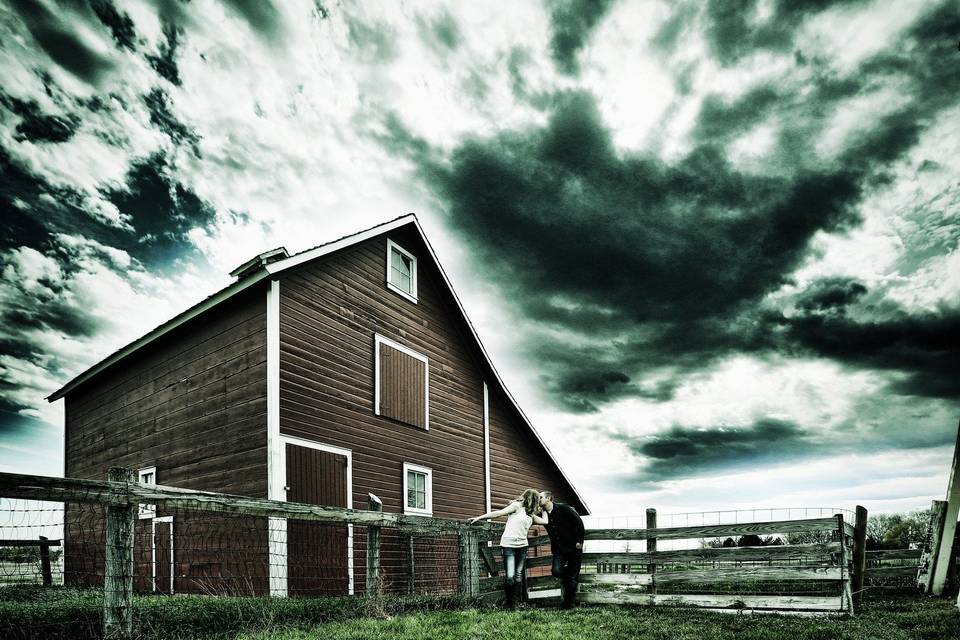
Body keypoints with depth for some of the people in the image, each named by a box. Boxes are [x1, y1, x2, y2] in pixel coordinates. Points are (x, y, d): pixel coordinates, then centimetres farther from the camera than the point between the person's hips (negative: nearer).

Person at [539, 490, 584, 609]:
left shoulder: (563, 508, -11)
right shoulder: (543, 514, 4)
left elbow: (579, 523, -8)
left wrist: (580, 541, -10)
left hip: (573, 547, -4)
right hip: (559, 549, 4)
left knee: (572, 578, -1)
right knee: (556, 571, -17)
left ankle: (568, 602, 12)